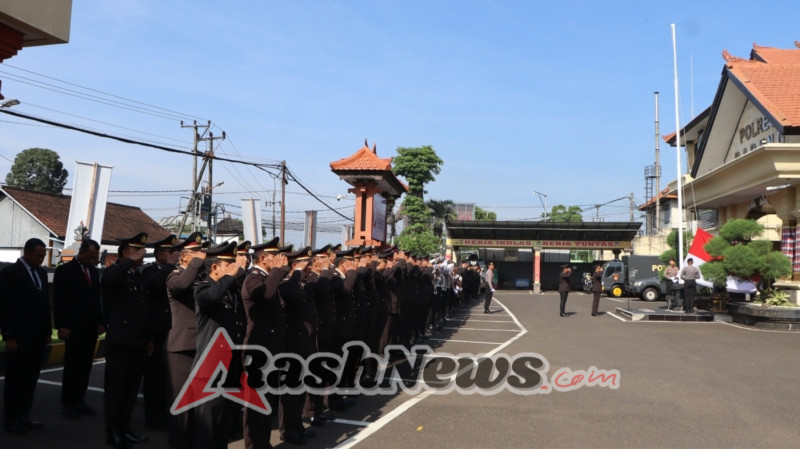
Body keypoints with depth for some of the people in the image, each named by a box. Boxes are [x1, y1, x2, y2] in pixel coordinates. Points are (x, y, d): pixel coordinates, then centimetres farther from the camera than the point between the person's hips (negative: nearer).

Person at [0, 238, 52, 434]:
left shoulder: (41, 273, 12)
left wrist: (47, 331, 11)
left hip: (37, 337, 6)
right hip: (19, 337, -6)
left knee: (30, 378, 9)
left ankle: (23, 415, 17)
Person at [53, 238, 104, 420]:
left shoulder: (94, 271, 14)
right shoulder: (64, 270, -4)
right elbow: (58, 301, -8)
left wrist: (101, 322, 11)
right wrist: (61, 326, -13)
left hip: (90, 328, 6)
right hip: (74, 328, -5)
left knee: (85, 367, 7)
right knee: (72, 367, 0)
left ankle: (79, 401, 14)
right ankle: (68, 404, 9)